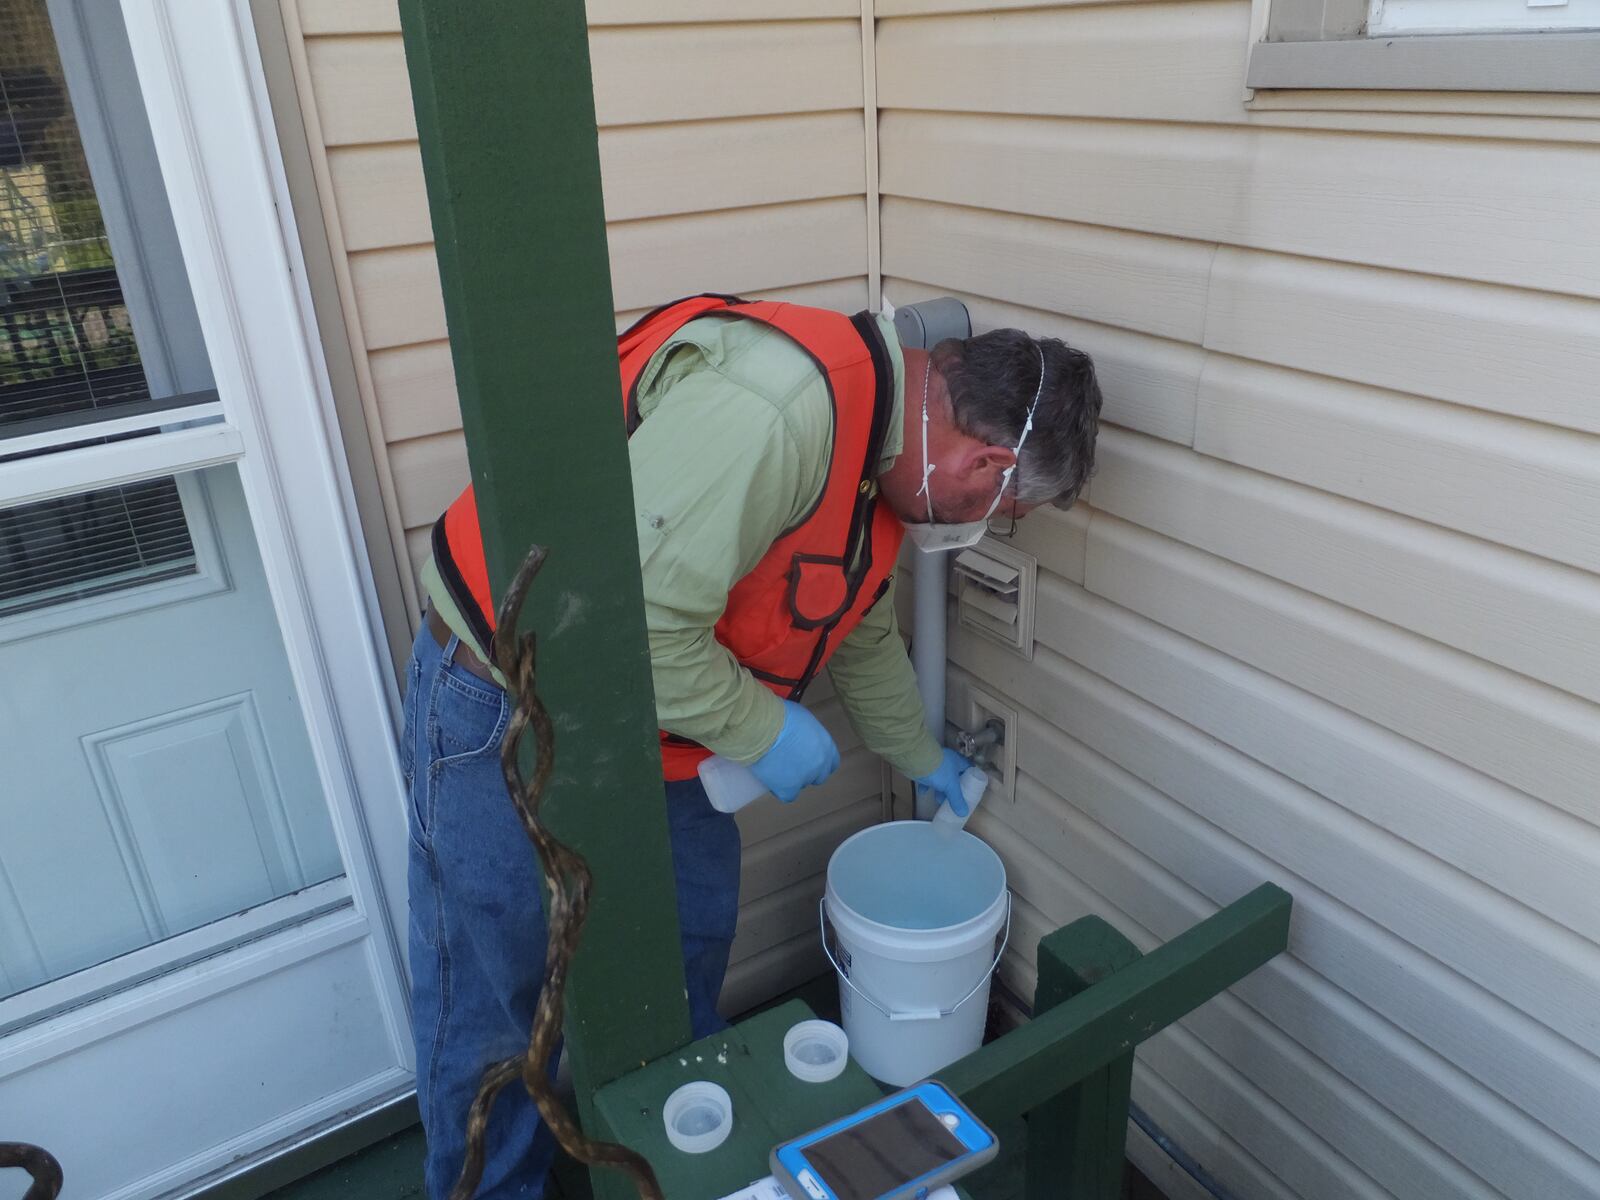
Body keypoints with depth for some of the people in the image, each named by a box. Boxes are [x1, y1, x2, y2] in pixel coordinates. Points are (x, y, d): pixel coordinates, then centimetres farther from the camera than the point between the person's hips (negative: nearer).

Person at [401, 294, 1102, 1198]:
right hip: (504, 711, -9)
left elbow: (864, 638, 18)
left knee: (695, 944, 22)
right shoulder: (783, 406, -32)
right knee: (493, 1017, 8)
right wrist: (764, 728, -20)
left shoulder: (883, 467, 2)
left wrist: (925, 761, 31)